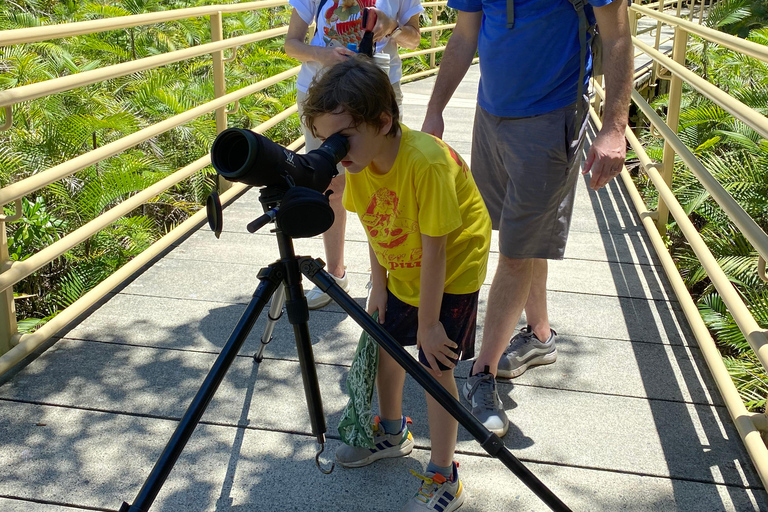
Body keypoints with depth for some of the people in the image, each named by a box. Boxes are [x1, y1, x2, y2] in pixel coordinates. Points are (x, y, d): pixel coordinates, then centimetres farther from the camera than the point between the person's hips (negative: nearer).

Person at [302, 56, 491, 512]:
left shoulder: (425, 161, -35)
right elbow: (375, 224, 0)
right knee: (385, 341, 16)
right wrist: (379, 285, 2)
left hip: (452, 272, -7)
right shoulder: (359, 159, -13)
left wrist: (428, 323, -21)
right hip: (403, 271, 8)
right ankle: (393, 432, 42)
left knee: (435, 364, -6)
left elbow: (434, 251, -29)